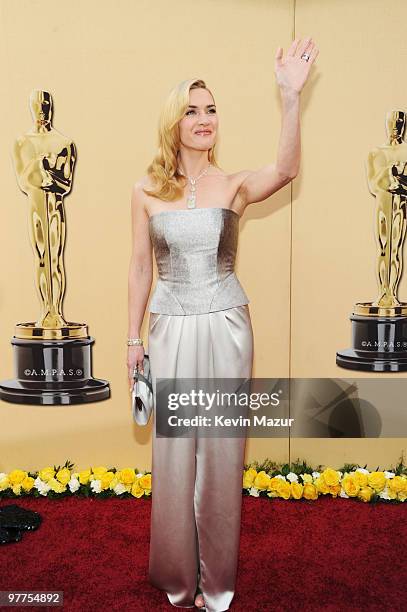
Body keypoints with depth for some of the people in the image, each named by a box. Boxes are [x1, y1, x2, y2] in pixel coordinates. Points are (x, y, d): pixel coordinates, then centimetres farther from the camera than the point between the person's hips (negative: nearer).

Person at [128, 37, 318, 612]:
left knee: (220, 448, 9)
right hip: (171, 327, 1)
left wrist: (291, 95, -35)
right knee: (173, 450, 9)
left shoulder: (235, 185, -2)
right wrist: (134, 337, 6)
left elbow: (286, 169, -23)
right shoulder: (147, 191, 1)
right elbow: (140, 267, 5)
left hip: (224, 326, 0)